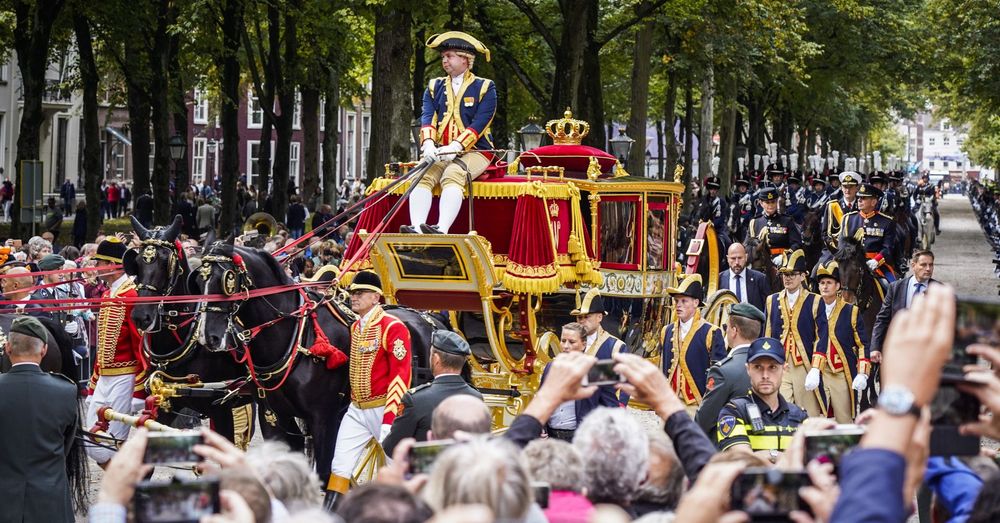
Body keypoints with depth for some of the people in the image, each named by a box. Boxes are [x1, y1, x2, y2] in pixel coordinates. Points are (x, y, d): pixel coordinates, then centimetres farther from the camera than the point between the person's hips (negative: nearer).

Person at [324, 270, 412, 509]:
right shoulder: (354, 328, 13)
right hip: (357, 409, 7)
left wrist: (389, 420, -22)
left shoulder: (393, 327, -12)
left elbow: (400, 375, -17)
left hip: (384, 409, -7)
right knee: (340, 467, 1)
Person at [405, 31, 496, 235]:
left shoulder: (484, 88, 3)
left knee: (452, 175, -35)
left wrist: (455, 147, -24)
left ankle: (443, 229, -52)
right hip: (439, 152, 4)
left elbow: (479, 124, -9)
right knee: (423, 176, -27)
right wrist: (428, 144, -19)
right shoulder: (435, 87, 17)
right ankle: (416, 228, -43)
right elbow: (427, 117, 2)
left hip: (474, 151, -4)